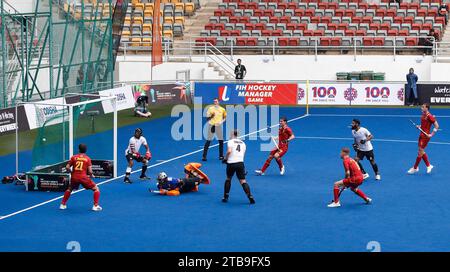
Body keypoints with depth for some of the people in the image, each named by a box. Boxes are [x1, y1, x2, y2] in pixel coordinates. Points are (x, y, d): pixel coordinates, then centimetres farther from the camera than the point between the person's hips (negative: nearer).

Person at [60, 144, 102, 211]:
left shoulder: (74, 157, 8)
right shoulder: (88, 159, 4)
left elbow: (67, 167, 4)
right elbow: (90, 171, -3)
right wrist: (91, 175, 18)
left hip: (74, 177, 3)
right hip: (83, 177, -3)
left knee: (69, 189, 32)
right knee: (96, 189, 12)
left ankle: (63, 204, 26)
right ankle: (95, 206, 1)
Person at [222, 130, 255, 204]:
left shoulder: (230, 141, 2)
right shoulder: (242, 143, 18)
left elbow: (229, 151, -14)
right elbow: (243, 154, 17)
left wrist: (225, 158, 0)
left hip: (231, 163, -3)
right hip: (240, 163, 3)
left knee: (228, 179, 18)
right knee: (243, 181, 1)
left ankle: (226, 197, 21)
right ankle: (250, 196, -15)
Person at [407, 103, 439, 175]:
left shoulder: (429, 116, -17)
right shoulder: (423, 115, 8)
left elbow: (437, 126, -17)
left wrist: (431, 134, -20)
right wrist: (419, 126, 3)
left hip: (425, 136, -9)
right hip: (421, 135, 9)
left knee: (420, 151, -2)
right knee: (421, 152, 14)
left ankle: (415, 168, 6)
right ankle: (428, 166, 26)